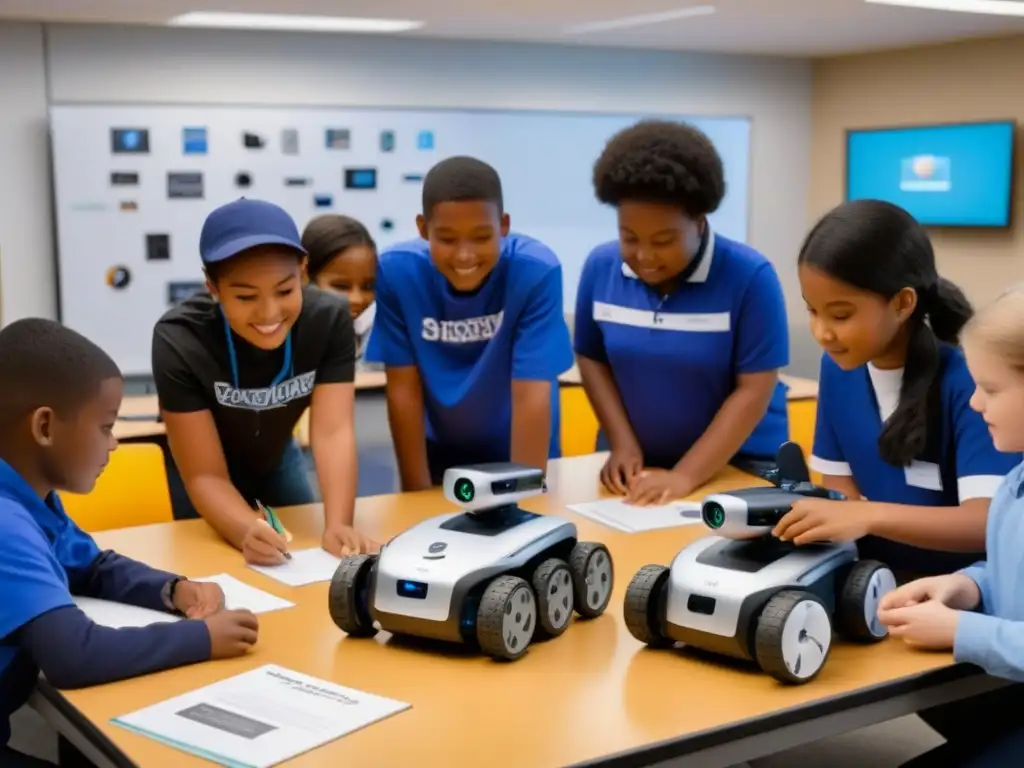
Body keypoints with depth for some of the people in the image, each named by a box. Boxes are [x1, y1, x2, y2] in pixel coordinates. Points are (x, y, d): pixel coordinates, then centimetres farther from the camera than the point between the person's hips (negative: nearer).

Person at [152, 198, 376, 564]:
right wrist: (247, 533, -55)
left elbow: (333, 431, -36)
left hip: (276, 458, 3)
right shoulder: (179, 341, -36)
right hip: (196, 466, -2)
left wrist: (337, 525, -52)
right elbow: (206, 476, -35)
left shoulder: (329, 318, -30)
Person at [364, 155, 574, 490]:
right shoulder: (396, 270, -21)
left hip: (523, 453, -1)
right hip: (440, 453, 1)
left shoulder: (536, 271, -26)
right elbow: (404, 388, -16)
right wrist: (419, 492, -13)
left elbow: (532, 394, -27)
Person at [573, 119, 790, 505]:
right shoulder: (600, 267, -4)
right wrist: (623, 444, -4)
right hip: (636, 462, 2)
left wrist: (685, 477, -20)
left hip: (738, 464, -2)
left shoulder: (750, 276, -14)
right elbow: (592, 358, 6)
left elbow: (753, 391, -14)